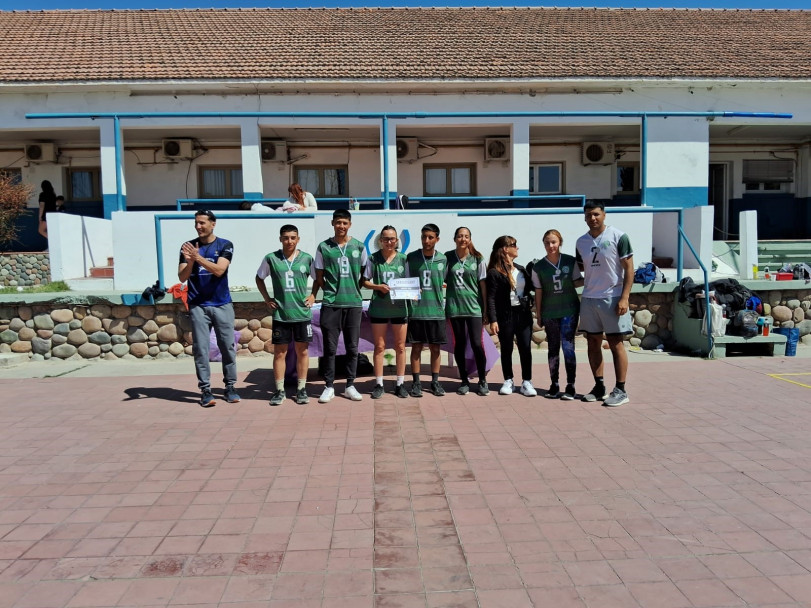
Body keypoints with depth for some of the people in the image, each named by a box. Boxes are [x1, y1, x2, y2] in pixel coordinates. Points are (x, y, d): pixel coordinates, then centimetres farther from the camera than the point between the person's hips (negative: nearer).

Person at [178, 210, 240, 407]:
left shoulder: (225, 245, 1)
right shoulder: (188, 247, 6)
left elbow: (219, 270, -14)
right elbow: (182, 277, 0)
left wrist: (198, 257, -25)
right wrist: (190, 261, -18)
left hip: (222, 304, -1)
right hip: (197, 306, 1)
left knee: (228, 347, 3)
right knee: (201, 349, -1)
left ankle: (230, 387, 13)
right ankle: (205, 390, 5)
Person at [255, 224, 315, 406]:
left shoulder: (307, 258, 0)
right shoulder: (271, 258, -1)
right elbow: (259, 278, 14)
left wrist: (313, 295, 0)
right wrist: (266, 298, 5)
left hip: (303, 313, 0)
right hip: (280, 314, 0)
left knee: (303, 351, 6)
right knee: (279, 352, 4)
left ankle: (301, 389, 17)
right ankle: (279, 390, 14)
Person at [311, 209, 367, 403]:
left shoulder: (359, 247, 5)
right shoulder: (324, 247, 2)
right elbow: (319, 278, 6)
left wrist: (354, 290, 5)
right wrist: (332, 292, -2)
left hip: (354, 303, 1)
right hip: (331, 304, -1)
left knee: (352, 347, 7)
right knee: (330, 347, 3)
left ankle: (350, 385, 18)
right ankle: (329, 387, 13)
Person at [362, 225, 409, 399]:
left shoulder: (403, 259, 4)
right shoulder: (373, 258, 2)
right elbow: (365, 281, 4)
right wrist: (378, 287, -14)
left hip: (399, 307, 1)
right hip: (379, 308, -1)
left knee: (400, 347, 7)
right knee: (379, 346, 5)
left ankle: (400, 383, 17)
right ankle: (379, 384, 14)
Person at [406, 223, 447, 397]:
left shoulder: (443, 259, 5)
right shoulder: (411, 258, 2)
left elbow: (446, 282, 13)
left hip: (436, 310, 1)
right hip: (416, 310, -1)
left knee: (435, 348, 7)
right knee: (416, 347, 4)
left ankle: (435, 382, 18)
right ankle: (416, 382, 14)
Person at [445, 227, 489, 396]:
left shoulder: (477, 258, 2)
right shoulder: (447, 257, 3)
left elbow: (482, 284, 3)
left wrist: (486, 310, 2)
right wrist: (442, 307, -1)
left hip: (474, 306, -1)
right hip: (454, 307, 1)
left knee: (477, 344, -4)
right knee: (460, 344, 7)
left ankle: (482, 380, 12)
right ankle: (464, 380, 19)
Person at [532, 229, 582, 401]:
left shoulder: (570, 261, -1)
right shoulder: (538, 266, -1)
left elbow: (576, 282, 6)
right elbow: (538, 292, 2)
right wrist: (538, 314, 3)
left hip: (569, 310, -1)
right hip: (550, 312, 1)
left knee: (568, 347, -6)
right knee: (553, 348, 9)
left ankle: (570, 385, 2)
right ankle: (554, 385, 18)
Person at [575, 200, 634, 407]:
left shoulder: (618, 237, -6)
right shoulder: (581, 242, 10)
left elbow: (629, 269, -8)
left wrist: (624, 298, -14)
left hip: (612, 298, -5)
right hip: (588, 299, 5)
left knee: (615, 343, -1)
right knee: (593, 343, 9)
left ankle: (620, 390, 7)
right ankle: (599, 386, 21)